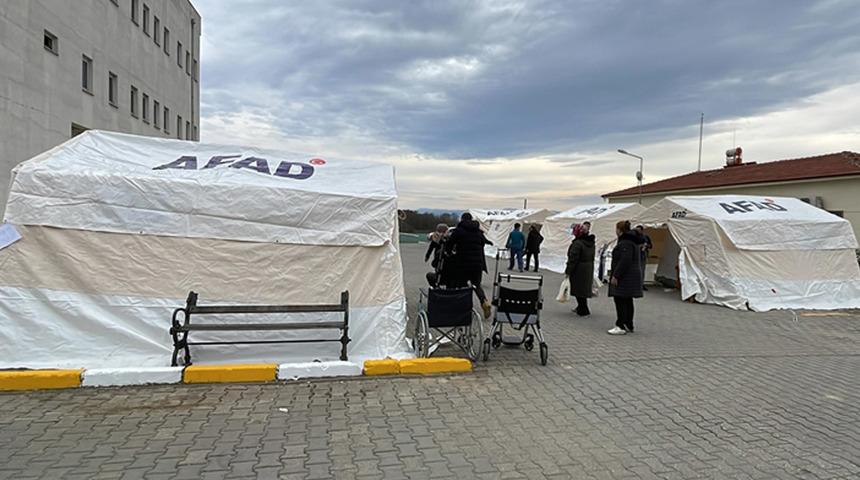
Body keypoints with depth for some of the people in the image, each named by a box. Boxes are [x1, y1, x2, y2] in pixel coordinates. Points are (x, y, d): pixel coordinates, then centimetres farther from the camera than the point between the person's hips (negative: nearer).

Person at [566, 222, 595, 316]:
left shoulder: (577, 243, -20)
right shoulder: (591, 243, 8)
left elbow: (573, 259, -20)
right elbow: (592, 257, 15)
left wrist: (568, 271, -14)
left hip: (579, 270, -9)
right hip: (589, 270, 9)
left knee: (579, 290, 2)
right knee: (584, 289, 18)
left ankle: (583, 311, 7)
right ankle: (580, 308, 31)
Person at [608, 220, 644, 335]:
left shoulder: (625, 242, -17)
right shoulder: (633, 241, 17)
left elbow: (624, 261, -25)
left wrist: (615, 275, -23)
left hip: (625, 277, -11)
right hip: (634, 274, 11)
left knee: (620, 301, -7)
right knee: (627, 301, 14)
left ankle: (621, 326, -6)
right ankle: (628, 325, 21)